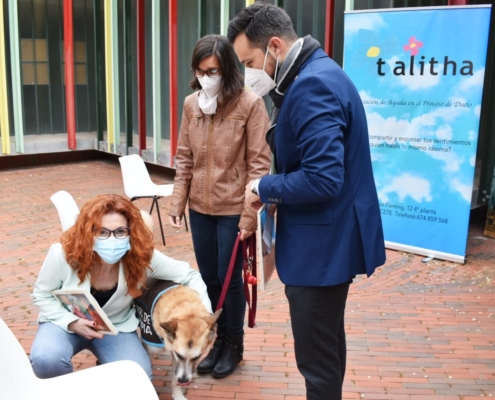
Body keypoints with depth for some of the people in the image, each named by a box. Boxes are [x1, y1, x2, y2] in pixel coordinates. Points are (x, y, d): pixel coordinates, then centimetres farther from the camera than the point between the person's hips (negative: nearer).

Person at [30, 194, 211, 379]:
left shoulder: (142, 256, -25)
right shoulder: (63, 254, -27)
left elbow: (189, 275, -13)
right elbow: (42, 295, -10)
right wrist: (72, 322, -26)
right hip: (66, 321, -1)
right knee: (46, 359, -32)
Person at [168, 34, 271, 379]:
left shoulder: (250, 104, -12)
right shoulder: (191, 104, 3)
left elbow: (259, 163, -12)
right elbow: (184, 158, 9)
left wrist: (250, 214, -15)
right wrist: (178, 201, 3)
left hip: (233, 210, -5)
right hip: (200, 208, 5)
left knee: (230, 279, 7)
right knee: (209, 278, 14)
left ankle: (234, 344, 29)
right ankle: (217, 339, 34)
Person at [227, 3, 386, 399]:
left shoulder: (312, 86, -22)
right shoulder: (315, 75, 11)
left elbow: (322, 180, -29)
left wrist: (265, 188, -14)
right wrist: (274, 188, 5)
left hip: (323, 244, -11)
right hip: (329, 238, 11)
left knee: (316, 359, 3)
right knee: (327, 344, 25)